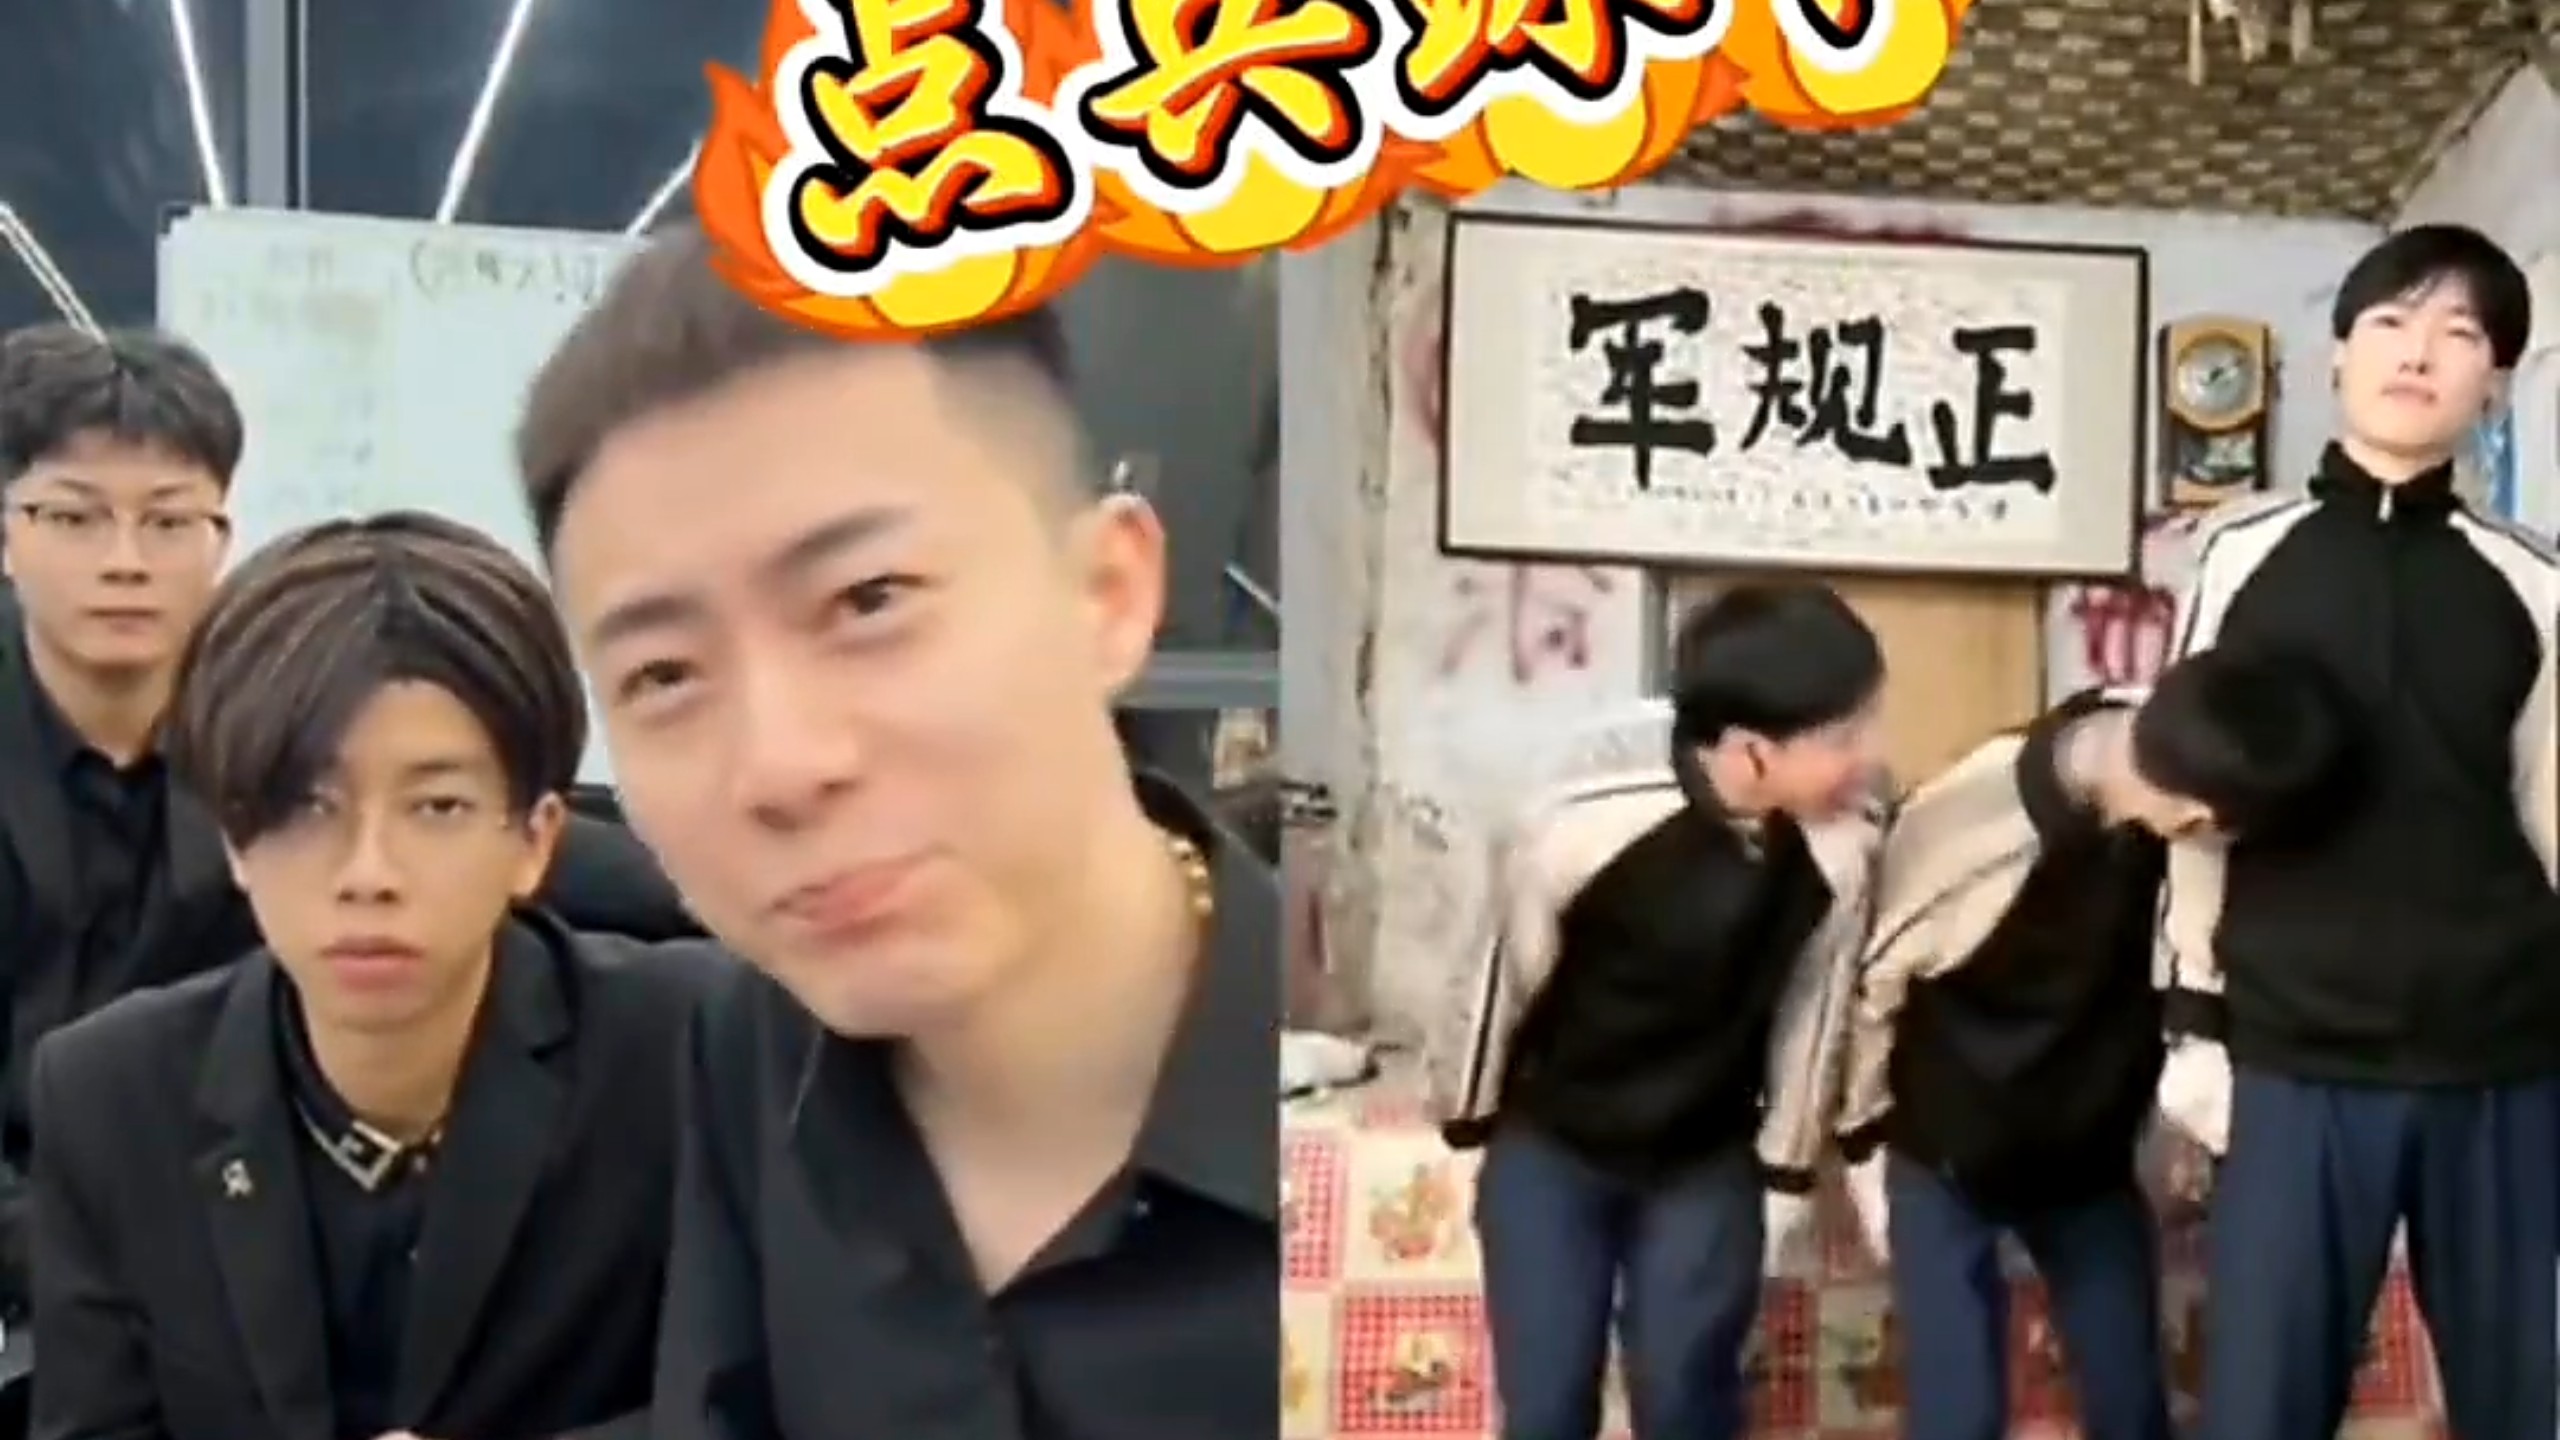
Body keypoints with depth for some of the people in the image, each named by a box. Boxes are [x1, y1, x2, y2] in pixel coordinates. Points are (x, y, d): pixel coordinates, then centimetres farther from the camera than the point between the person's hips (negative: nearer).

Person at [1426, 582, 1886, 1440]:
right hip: (1550, 1146, -2)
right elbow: (1509, 973, -13)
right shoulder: (1579, 828, -32)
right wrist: (1468, 1114, 2)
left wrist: (1786, 1160, 7)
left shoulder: (1844, 848, -23)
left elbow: (1812, 1001, -5)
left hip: (1705, 1161, 2)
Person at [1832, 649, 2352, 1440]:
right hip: (1948, 1153, -4)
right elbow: (1872, 972, -16)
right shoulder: (1974, 816, -32)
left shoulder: (2148, 754, -19)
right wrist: (1866, 1136, -6)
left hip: (2092, 1149, 5)